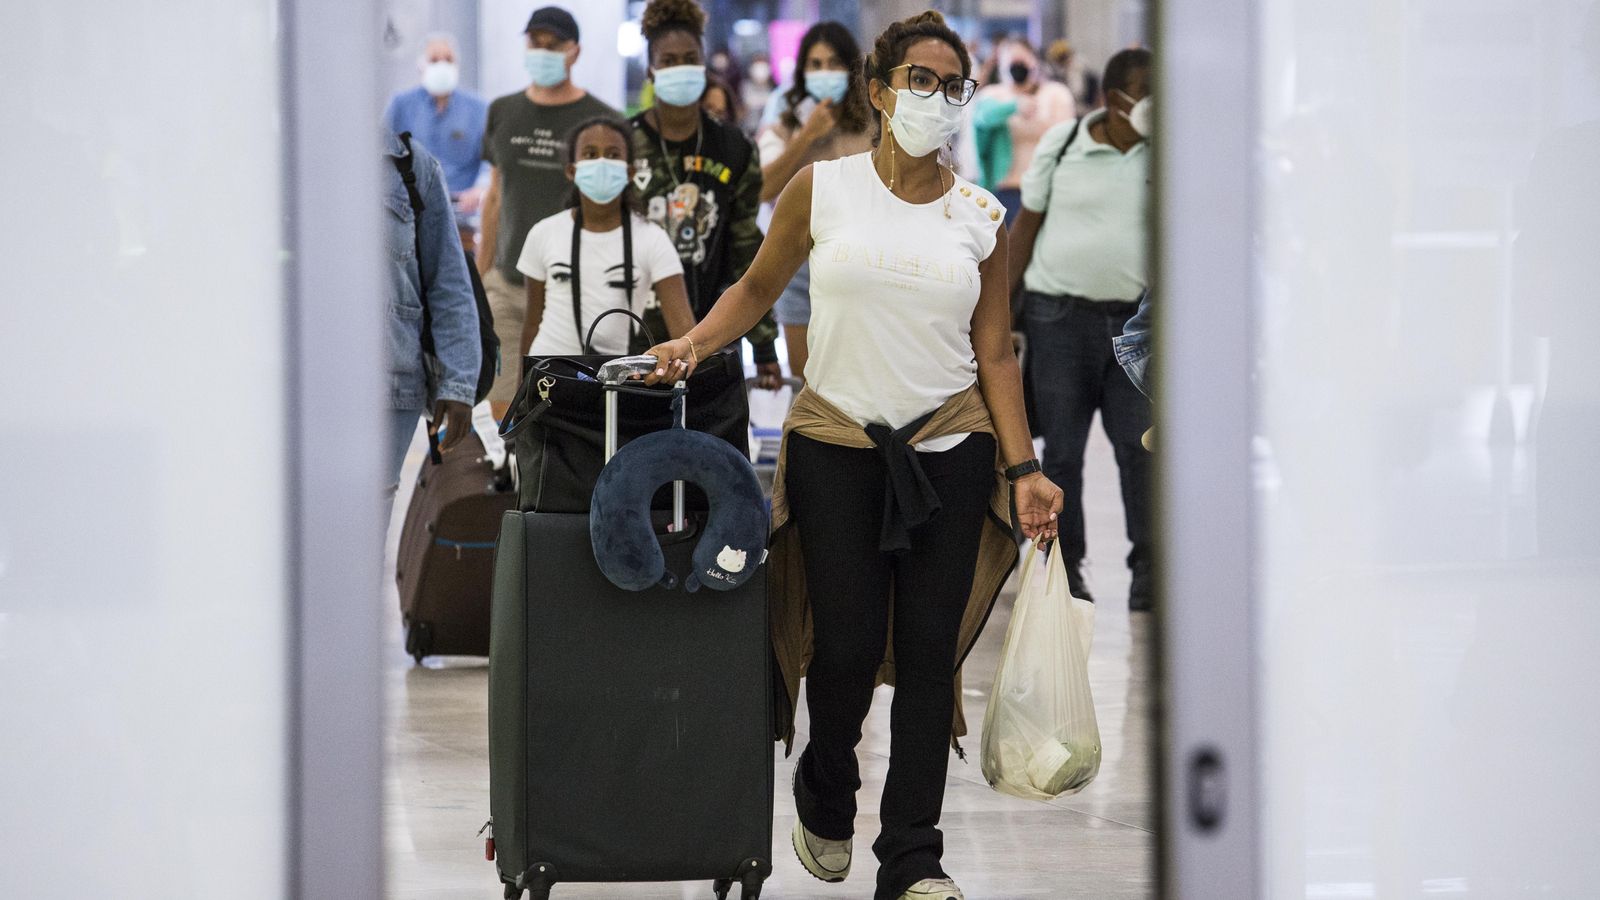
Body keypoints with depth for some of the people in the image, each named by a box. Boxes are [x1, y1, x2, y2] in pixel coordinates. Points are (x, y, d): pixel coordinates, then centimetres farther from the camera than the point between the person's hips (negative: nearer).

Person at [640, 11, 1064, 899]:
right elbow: (758, 285, 11)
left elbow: (995, 354, 6)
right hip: (837, 444, -1)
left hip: (949, 451, 1)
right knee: (848, 644, -3)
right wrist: (694, 342, -6)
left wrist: (1023, 469, 0)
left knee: (930, 649, -2)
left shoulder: (981, 217, 5)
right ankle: (825, 801, 28)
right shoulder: (822, 189, 1)